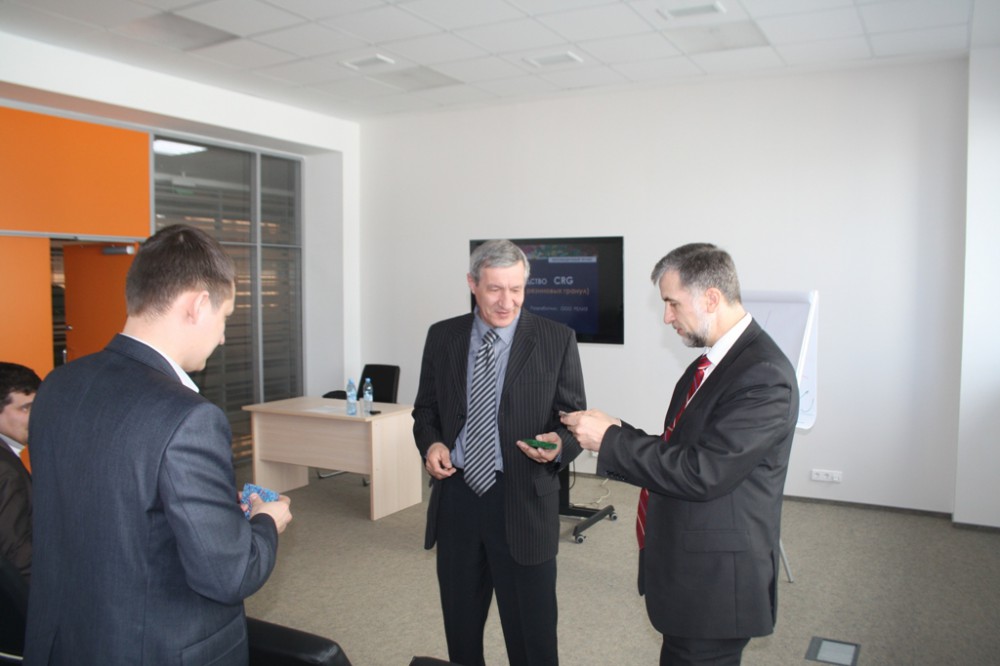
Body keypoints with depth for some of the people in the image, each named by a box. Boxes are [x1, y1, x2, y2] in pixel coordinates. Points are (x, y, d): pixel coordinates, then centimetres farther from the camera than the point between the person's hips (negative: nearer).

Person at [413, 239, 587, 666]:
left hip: (523, 502, -3)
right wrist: (431, 443, -7)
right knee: (460, 625, 20)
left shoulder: (557, 340, -5)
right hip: (456, 495, 3)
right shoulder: (442, 337, 4)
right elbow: (426, 409, 13)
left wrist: (558, 443, -22)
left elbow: (575, 417, -1)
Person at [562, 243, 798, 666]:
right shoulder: (711, 363, 7)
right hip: (687, 571, 9)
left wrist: (610, 441, -19)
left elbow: (703, 473, -27)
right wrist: (618, 433, -3)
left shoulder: (762, 376, -23)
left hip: (715, 583, -9)